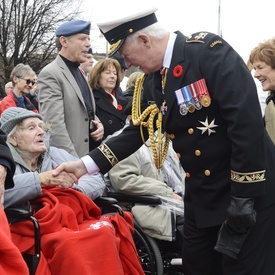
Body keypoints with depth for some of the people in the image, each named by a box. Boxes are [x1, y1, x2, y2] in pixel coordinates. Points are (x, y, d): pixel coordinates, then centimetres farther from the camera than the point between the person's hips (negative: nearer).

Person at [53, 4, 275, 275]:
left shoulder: (209, 50, -18)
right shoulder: (151, 81, 4)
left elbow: (246, 121, -23)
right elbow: (137, 132, 11)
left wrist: (243, 195, -22)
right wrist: (86, 164, 1)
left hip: (248, 190, -7)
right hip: (201, 194, 8)